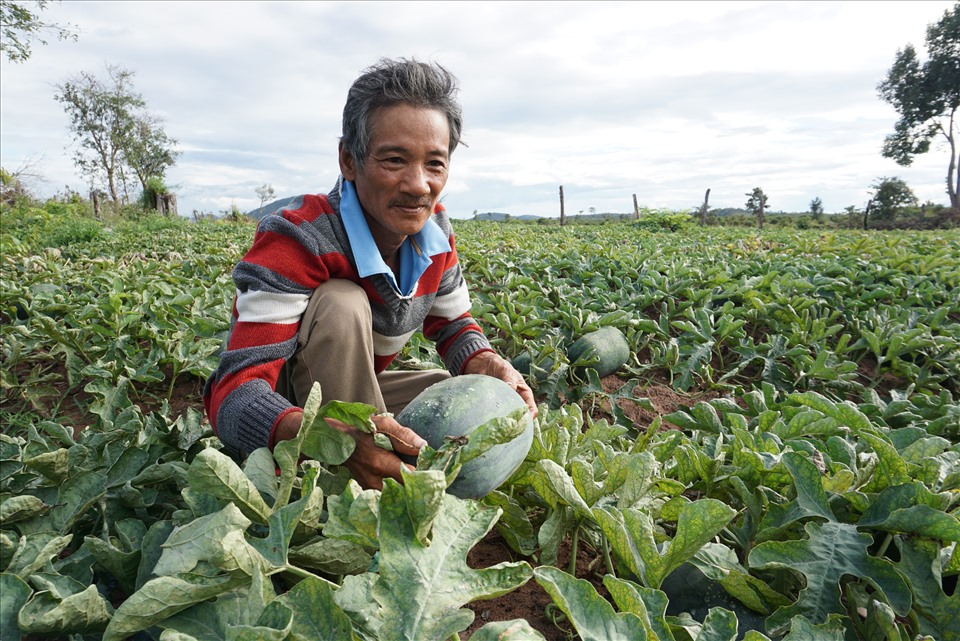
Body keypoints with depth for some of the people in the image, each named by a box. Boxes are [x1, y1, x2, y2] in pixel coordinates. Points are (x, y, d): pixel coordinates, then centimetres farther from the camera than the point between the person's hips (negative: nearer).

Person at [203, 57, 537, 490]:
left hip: (356, 390, 6)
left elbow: (453, 325, 3)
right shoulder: (296, 237, -30)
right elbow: (234, 394, -37)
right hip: (279, 417, -5)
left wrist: (491, 365, -22)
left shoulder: (432, 229, -10)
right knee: (341, 303, -33)